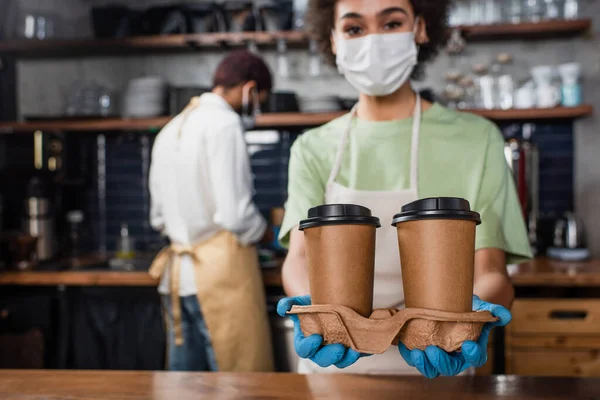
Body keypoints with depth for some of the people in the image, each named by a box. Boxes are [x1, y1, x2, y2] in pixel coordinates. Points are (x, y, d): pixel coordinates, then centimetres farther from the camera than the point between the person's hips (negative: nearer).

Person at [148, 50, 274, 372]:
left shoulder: (171, 130, 16)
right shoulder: (224, 123, -10)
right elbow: (234, 213, -17)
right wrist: (260, 230, 1)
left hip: (178, 273, 8)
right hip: (221, 270, -8)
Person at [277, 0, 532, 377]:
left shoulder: (476, 139, -3)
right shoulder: (313, 149, 2)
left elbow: (492, 273, -9)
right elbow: (300, 257, -9)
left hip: (435, 367, -1)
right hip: (333, 364, 2)